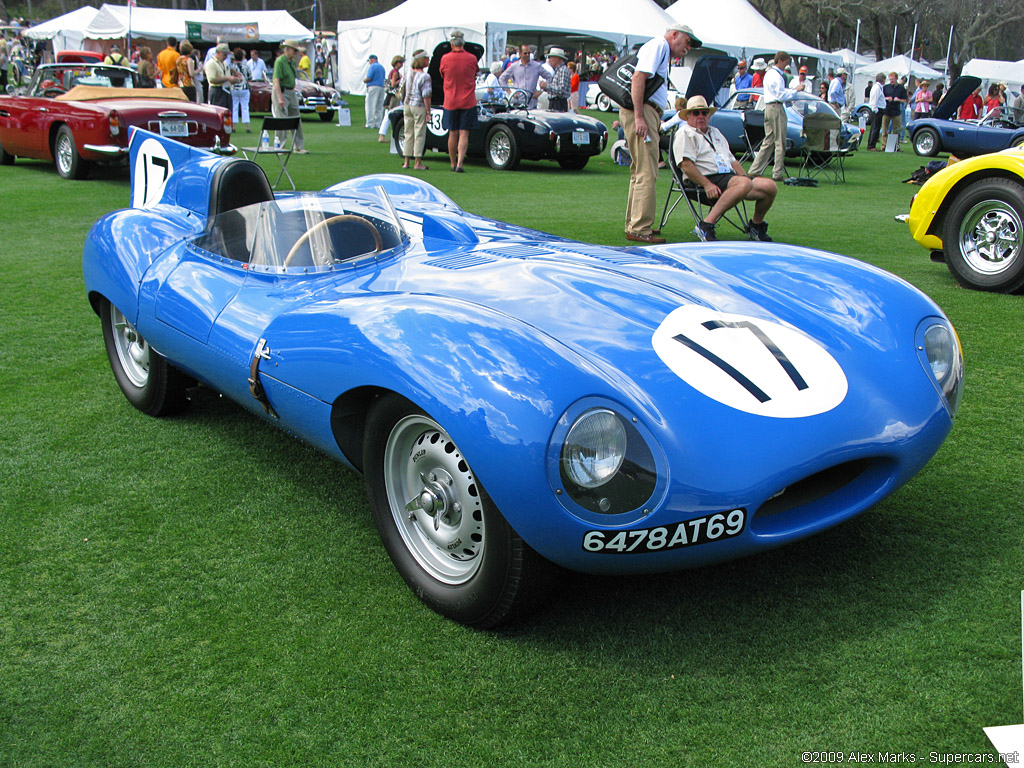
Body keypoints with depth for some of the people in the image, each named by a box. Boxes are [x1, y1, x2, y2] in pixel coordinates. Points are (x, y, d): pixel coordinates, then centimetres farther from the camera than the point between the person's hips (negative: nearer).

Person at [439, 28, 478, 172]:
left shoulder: (445, 59, -6)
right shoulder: (472, 59, -6)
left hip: (450, 102, 1)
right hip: (468, 102, -1)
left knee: (453, 134, 10)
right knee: (464, 134, 0)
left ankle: (453, 164, 18)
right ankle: (459, 164, -10)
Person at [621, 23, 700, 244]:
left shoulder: (662, 52, 27)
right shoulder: (659, 44, -4)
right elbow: (638, 77, -17)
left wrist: (656, 121, 13)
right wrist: (639, 117, -23)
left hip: (647, 113, 11)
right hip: (641, 111, -11)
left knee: (641, 171, 14)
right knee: (647, 173, -12)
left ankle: (633, 224, 20)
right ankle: (639, 229, -12)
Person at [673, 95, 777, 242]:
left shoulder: (715, 132, 31)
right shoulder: (685, 133, 4)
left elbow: (732, 160, 31)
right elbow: (686, 164, -11)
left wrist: (745, 177, 13)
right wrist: (707, 184, -21)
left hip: (730, 177, 8)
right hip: (709, 179, -8)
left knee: (771, 186, -10)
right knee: (744, 184, -37)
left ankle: (756, 225, 13)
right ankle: (706, 226, -40)